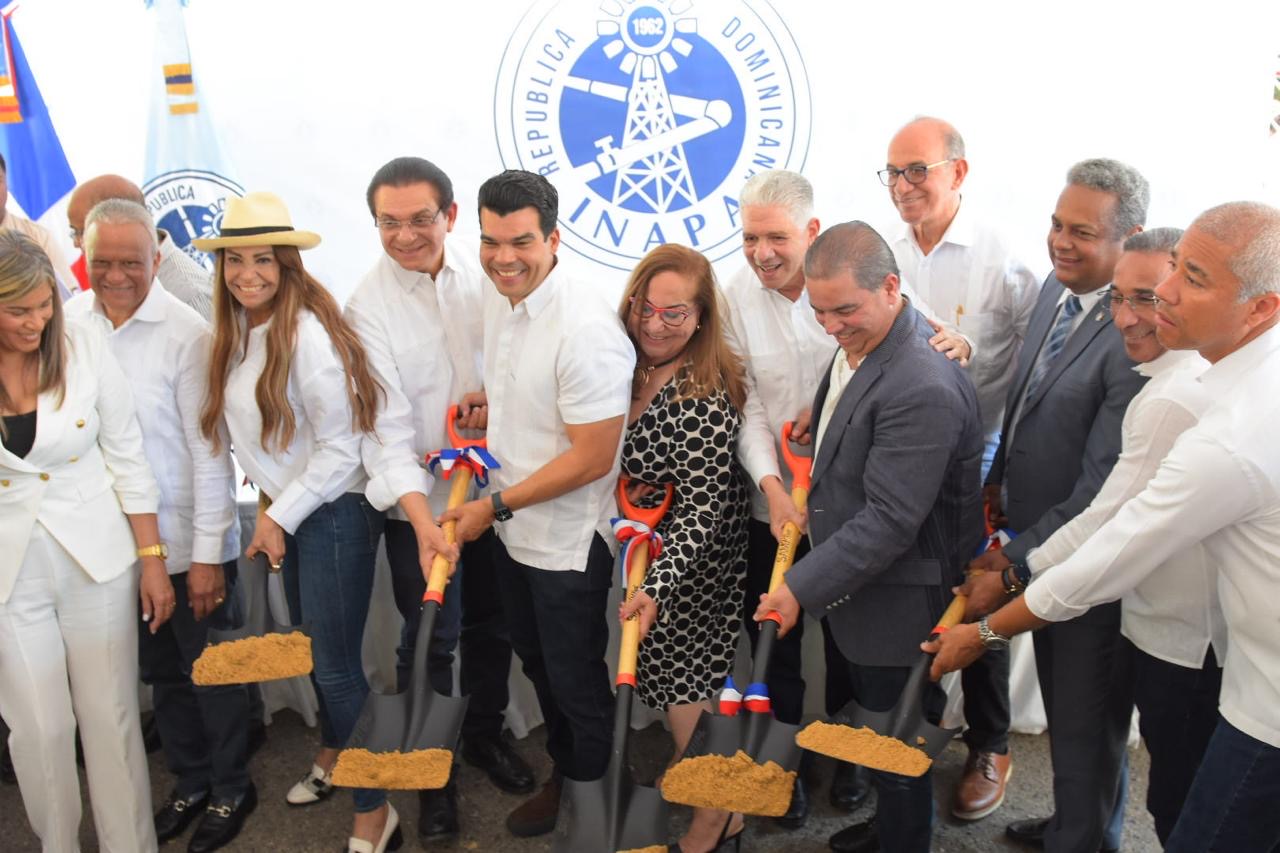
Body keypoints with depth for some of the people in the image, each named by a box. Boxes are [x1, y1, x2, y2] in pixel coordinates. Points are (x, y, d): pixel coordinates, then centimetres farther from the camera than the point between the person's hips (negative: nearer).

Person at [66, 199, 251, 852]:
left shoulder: (186, 334, -16)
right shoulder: (71, 321, -1)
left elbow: (209, 451, -14)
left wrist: (207, 554, -14)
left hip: (186, 542, -5)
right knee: (160, 671, 20)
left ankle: (231, 789, 32)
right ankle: (189, 782, 40)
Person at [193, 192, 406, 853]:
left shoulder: (308, 332, -21)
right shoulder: (236, 332, 3)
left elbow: (340, 446, -20)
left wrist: (280, 517, -15)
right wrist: (269, 505, 7)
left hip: (333, 512, -8)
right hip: (284, 508, 8)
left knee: (336, 667, -2)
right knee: (308, 647, 22)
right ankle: (332, 754, 47)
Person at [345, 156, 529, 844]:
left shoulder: (481, 275, -3)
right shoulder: (369, 306, -13)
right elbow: (385, 426, -18)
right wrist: (425, 524, -27)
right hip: (417, 500, -3)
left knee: (490, 627, 17)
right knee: (429, 640, 6)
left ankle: (485, 735, 41)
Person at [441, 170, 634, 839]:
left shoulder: (586, 330, -27)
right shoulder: (498, 298, -1)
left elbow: (592, 459, -26)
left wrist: (495, 506, -19)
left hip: (567, 544, -8)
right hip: (512, 532, 8)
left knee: (576, 683, 12)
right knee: (538, 665, 25)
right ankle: (560, 771, 49)